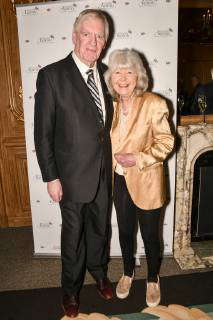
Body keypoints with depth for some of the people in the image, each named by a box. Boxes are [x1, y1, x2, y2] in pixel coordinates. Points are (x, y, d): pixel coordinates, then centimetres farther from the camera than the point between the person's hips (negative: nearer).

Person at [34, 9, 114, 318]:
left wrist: (113, 160, 6)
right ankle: (71, 288, 41)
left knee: (100, 227, 22)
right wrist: (51, 177, -12)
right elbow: (43, 132, -12)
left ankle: (99, 271, 50)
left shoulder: (106, 72, 3)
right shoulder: (51, 75, -12)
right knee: (73, 234, 14)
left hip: (104, 171, 5)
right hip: (73, 175, -4)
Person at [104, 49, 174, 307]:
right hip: (120, 179, 4)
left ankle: (153, 279, 39)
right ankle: (128, 272, 45)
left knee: (150, 235, 12)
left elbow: (166, 141, -10)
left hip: (146, 182, -4)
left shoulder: (154, 104, -14)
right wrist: (116, 158, 0)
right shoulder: (110, 104, 1)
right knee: (125, 231, 19)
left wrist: (138, 158, -20)